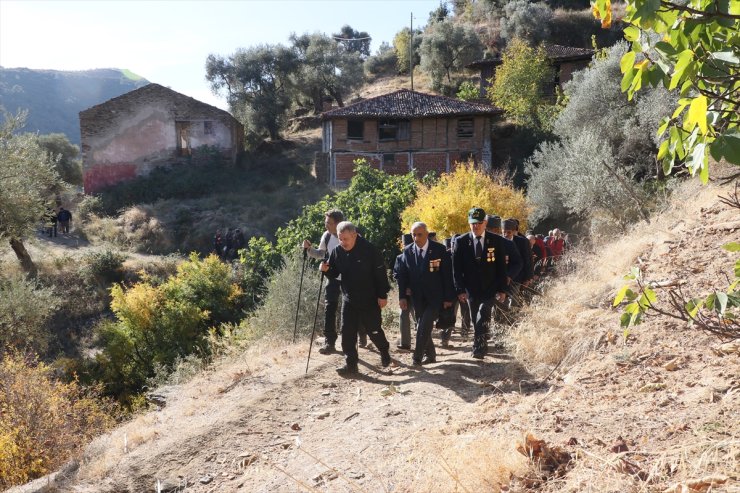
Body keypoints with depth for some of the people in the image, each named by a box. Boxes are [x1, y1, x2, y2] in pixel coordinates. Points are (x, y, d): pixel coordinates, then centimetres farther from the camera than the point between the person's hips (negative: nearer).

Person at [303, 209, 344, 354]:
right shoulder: (326, 236, -4)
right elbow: (321, 254, 10)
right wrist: (309, 249, -7)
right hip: (333, 277, 4)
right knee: (329, 308, -4)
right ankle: (329, 342, 3)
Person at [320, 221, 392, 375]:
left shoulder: (369, 250, -15)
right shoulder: (337, 251, -2)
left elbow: (380, 273, -11)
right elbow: (334, 274, 9)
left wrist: (382, 295, -12)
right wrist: (326, 270, -15)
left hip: (369, 300, -4)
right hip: (348, 299, 4)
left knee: (373, 330, 8)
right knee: (347, 332, -1)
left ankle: (384, 352, 37)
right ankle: (350, 364, 7)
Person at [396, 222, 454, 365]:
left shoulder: (439, 249, -7)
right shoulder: (407, 251, 1)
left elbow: (447, 275, -6)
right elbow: (402, 275, 4)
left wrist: (448, 298, -8)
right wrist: (402, 296, -3)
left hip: (435, 297, -4)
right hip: (418, 298, 4)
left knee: (424, 326, -15)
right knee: (422, 327, 10)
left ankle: (417, 357, -6)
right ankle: (430, 355, 25)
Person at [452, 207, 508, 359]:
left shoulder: (497, 241, -1)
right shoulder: (461, 241, -2)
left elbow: (502, 267, 1)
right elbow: (456, 269, -2)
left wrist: (502, 289, -4)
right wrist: (460, 290, -8)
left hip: (490, 290, -1)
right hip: (471, 290, 2)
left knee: (482, 319, -16)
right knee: (477, 321, 10)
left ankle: (478, 348, -9)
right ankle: (482, 346, 25)